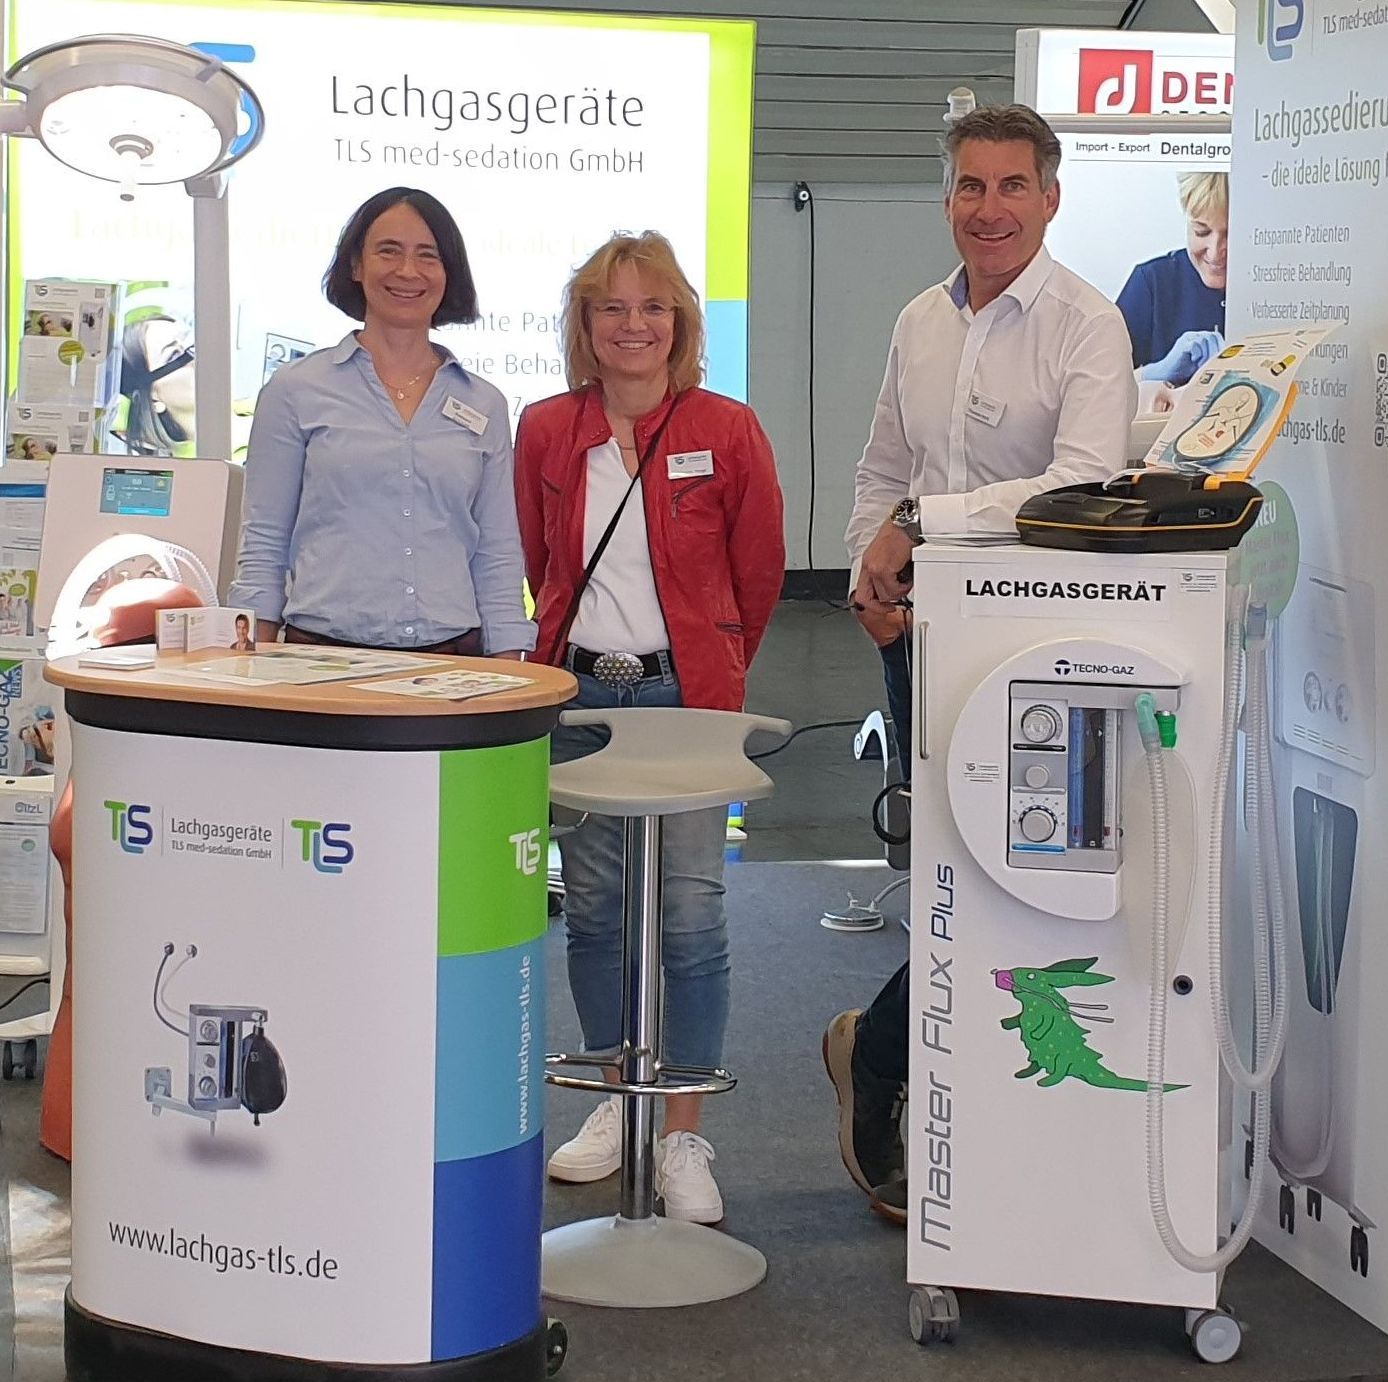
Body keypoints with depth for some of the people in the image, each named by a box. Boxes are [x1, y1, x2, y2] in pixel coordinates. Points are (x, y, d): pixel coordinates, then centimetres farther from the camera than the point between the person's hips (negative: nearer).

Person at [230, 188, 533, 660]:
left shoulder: (485, 406, 12)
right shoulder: (296, 391, 6)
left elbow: (499, 559, 12)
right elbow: (263, 546, 5)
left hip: (452, 658, 2)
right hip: (323, 655, -2)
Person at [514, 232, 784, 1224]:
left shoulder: (727, 433, -3)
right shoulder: (547, 432, 5)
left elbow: (759, 573, 6)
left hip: (686, 695, -3)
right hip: (579, 692, 3)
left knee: (691, 912, -6)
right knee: (595, 908, 9)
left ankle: (685, 1139, 1)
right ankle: (619, 1100, 25)